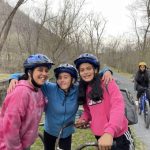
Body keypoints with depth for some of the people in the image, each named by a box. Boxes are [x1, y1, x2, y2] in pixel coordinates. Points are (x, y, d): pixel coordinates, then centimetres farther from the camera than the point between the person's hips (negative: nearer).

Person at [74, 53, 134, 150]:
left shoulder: (107, 83, -12)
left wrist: (109, 132, -40)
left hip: (118, 135, -5)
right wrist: (83, 119, -11)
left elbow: (118, 106, -26)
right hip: (99, 136, 5)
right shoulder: (84, 90, 5)